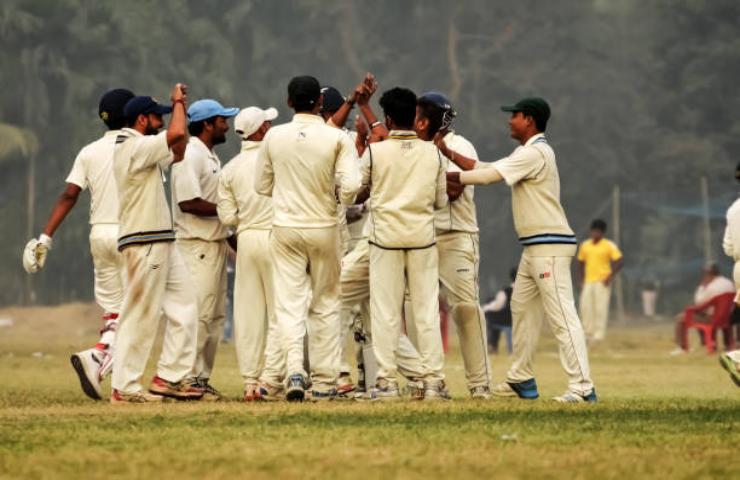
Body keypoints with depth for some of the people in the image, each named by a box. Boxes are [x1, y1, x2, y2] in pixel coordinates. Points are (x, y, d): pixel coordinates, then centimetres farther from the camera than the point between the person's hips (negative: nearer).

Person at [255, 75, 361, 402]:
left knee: (289, 303, 0)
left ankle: (294, 370, -20)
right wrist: (342, 198, 5)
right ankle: (325, 381, 12)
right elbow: (351, 185, -17)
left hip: (285, 227, 0)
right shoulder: (337, 138, -9)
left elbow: (261, 186, 6)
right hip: (324, 228, 0)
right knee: (325, 304, 10)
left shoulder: (274, 136, -2)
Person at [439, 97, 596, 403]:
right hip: (534, 248, 11)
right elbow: (486, 169, 17)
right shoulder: (526, 153, 19)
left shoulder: (534, 153, -14)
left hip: (549, 245, -11)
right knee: (522, 309, 16)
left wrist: (446, 176, -11)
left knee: (561, 315, -15)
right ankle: (522, 380, 24)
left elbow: (487, 176, -19)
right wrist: (447, 152, 11)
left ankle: (582, 387, -20)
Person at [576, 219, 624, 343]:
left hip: (602, 282, -5)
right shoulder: (585, 245, 11)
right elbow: (581, 263, 20)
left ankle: (599, 334, -8)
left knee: (601, 308, -8)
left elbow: (619, 261, -6)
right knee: (585, 307, 2)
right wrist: (581, 281, 12)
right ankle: (588, 333, 9)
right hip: (588, 282, 5)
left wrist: (610, 277, -12)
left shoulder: (609, 246, -3)